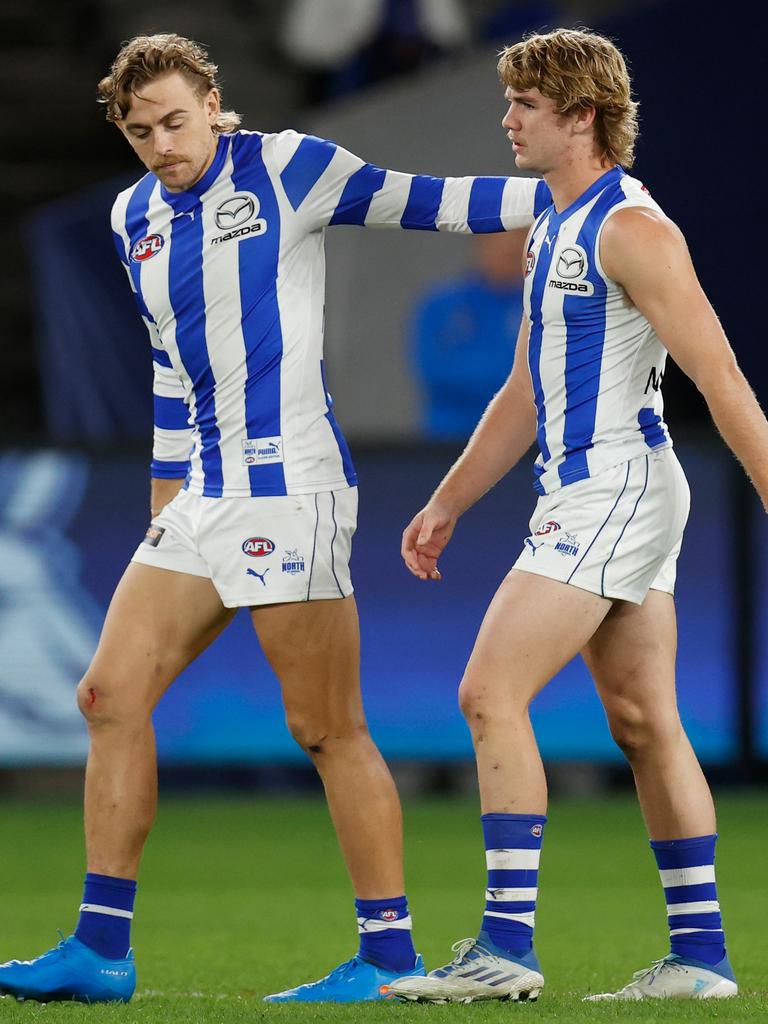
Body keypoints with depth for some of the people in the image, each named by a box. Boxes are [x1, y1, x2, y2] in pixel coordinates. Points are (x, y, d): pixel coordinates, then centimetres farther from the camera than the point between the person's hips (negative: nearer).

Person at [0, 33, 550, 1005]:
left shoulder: (282, 167, -5)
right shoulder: (134, 218, 15)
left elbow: (424, 202, -2)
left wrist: (567, 192, -6)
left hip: (290, 485, -7)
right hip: (203, 495, 7)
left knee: (328, 730, -7)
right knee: (110, 696, 2)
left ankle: (389, 955, -1)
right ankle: (100, 950, 6)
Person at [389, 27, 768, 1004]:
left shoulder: (629, 229, -14)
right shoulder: (552, 231, 16)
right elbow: (525, 394, 24)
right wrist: (445, 504, 24)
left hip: (617, 489, -10)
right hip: (584, 492, 10)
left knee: (491, 693, -13)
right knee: (645, 722, 9)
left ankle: (507, 944, -14)